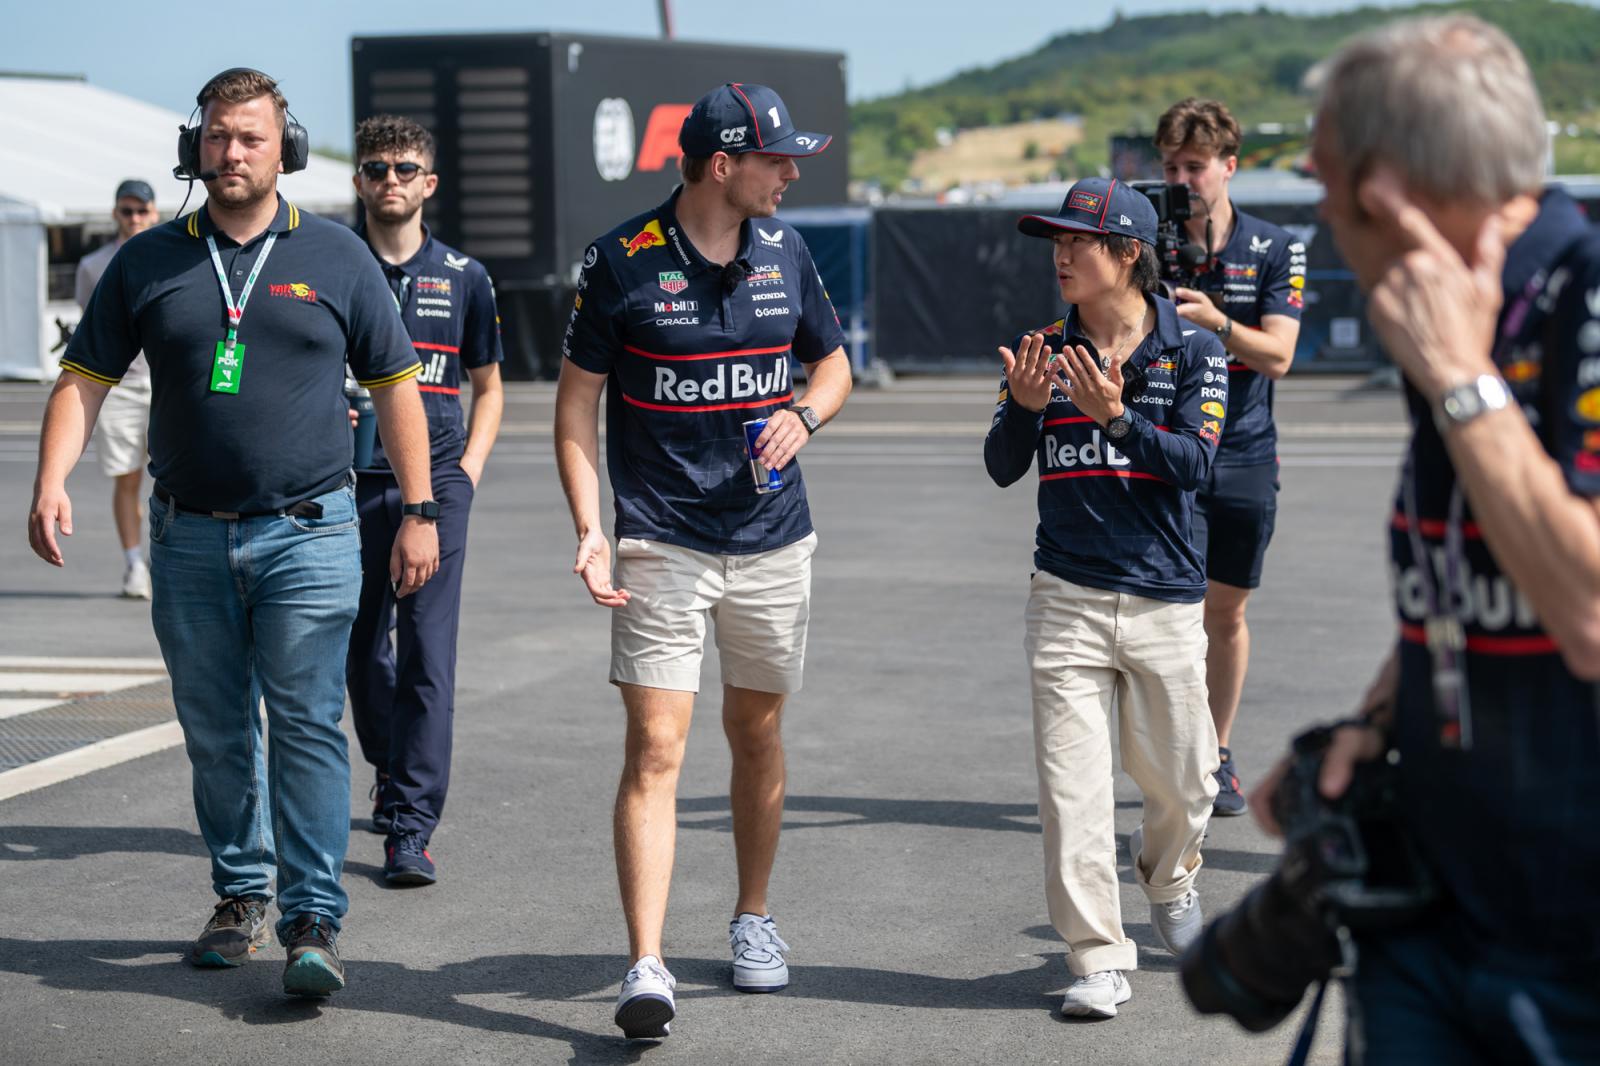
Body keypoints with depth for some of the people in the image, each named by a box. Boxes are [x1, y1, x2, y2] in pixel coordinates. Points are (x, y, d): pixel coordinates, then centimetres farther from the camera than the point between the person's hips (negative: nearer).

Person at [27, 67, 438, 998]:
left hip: (308, 535, -2)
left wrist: (419, 515, 3)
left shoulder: (336, 257, 4)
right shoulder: (148, 264, 6)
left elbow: (396, 386, 8)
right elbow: (85, 380, 6)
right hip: (191, 538, 3)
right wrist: (52, 486, -9)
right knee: (216, 732, 10)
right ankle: (241, 898, 24)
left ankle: (314, 923, -9)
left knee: (307, 727, -9)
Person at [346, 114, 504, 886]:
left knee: (427, 656, -8)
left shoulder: (463, 278, 8)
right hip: (349, 483, 1)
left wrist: (468, 467, 4)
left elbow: (487, 386, 17)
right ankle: (391, 774, 36)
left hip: (435, 483, -1)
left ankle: (410, 828, -8)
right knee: (360, 649, 9)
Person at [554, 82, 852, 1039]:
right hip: (662, 546, -4)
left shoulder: (785, 252, 5)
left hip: (773, 542, 4)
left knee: (756, 735, 15)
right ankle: (647, 968, -14)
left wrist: (805, 416, -5)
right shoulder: (624, 260, -7)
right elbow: (578, 402, -2)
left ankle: (754, 920, 33)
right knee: (656, 751, -11)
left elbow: (834, 360, 19)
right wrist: (590, 532, -12)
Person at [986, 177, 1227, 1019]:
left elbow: (1192, 464, -11)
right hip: (1067, 599, 1)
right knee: (1072, 787, -6)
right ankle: (1097, 959, 0)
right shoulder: (1043, 351, 6)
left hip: (1166, 600, -1)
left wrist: (1116, 416, -25)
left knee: (1180, 783, 9)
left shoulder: (1193, 351, 0)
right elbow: (1002, 469, 1)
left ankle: (1168, 879, 41)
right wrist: (1025, 408, -18)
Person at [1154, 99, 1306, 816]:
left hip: (1245, 457, 2)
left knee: (1227, 612, 12)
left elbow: (1277, 356, -9)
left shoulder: (1275, 252, 1)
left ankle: (1218, 754, 28)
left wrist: (1215, 321, -26)